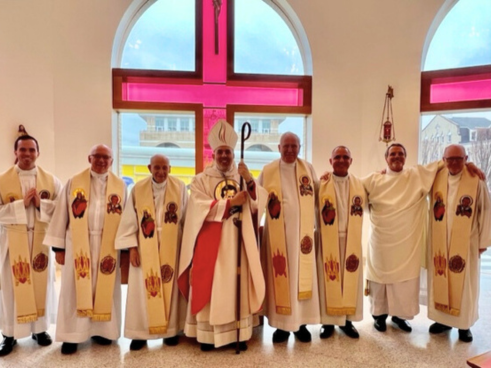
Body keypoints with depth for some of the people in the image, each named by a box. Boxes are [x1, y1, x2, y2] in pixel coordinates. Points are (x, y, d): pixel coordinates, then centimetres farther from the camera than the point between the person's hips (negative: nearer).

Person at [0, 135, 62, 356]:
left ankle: (40, 329, 23)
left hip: (42, 241, 1)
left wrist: (40, 204, -16)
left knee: (41, 285, 8)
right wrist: (21, 204, -18)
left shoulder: (51, 181, 3)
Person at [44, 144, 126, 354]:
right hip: (78, 244, -1)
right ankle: (72, 335, 17)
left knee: (105, 288, 8)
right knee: (75, 289, 5)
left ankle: (101, 330, 23)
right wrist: (58, 247, -1)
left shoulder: (120, 186, 4)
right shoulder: (74, 183, 2)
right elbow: (62, 215, 2)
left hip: (108, 245, 1)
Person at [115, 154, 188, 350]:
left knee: (170, 287, 8)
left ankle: (171, 329, 22)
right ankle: (140, 332, 18)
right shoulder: (138, 189, -3)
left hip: (171, 247, 0)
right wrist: (132, 247, -6)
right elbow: (130, 220, -1)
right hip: (145, 247, 0)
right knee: (143, 288, 5)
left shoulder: (180, 187, -3)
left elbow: (187, 219, 1)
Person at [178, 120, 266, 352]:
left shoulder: (243, 177, 9)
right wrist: (230, 202, -19)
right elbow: (202, 209, -14)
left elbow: (259, 204, -5)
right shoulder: (201, 180, 1)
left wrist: (250, 181, -21)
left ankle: (240, 333, 17)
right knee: (211, 287, 1)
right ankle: (207, 334, 13)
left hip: (239, 242, 3)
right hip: (211, 244, -2)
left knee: (239, 285, 6)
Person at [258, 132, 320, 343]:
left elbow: (317, 196, 7)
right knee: (280, 277, 4)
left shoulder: (308, 169, 5)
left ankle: (301, 323, 20)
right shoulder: (268, 171, 1)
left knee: (302, 277, 6)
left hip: (302, 232, 1)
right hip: (278, 233, -1)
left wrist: (314, 225, 2)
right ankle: (282, 324, 16)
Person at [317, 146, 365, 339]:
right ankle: (328, 321, 14)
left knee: (350, 279, 7)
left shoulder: (359, 185, 7)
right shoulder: (322, 184, -2)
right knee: (329, 279, 2)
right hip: (328, 239, -3)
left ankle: (347, 319, 21)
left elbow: (362, 209, 15)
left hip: (351, 240, 3)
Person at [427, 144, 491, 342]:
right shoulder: (436, 179, 2)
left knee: (464, 282, 6)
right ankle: (443, 319, 23)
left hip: (466, 242, -3)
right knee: (440, 279, 9)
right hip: (440, 242, 3)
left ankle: (464, 324, 20)